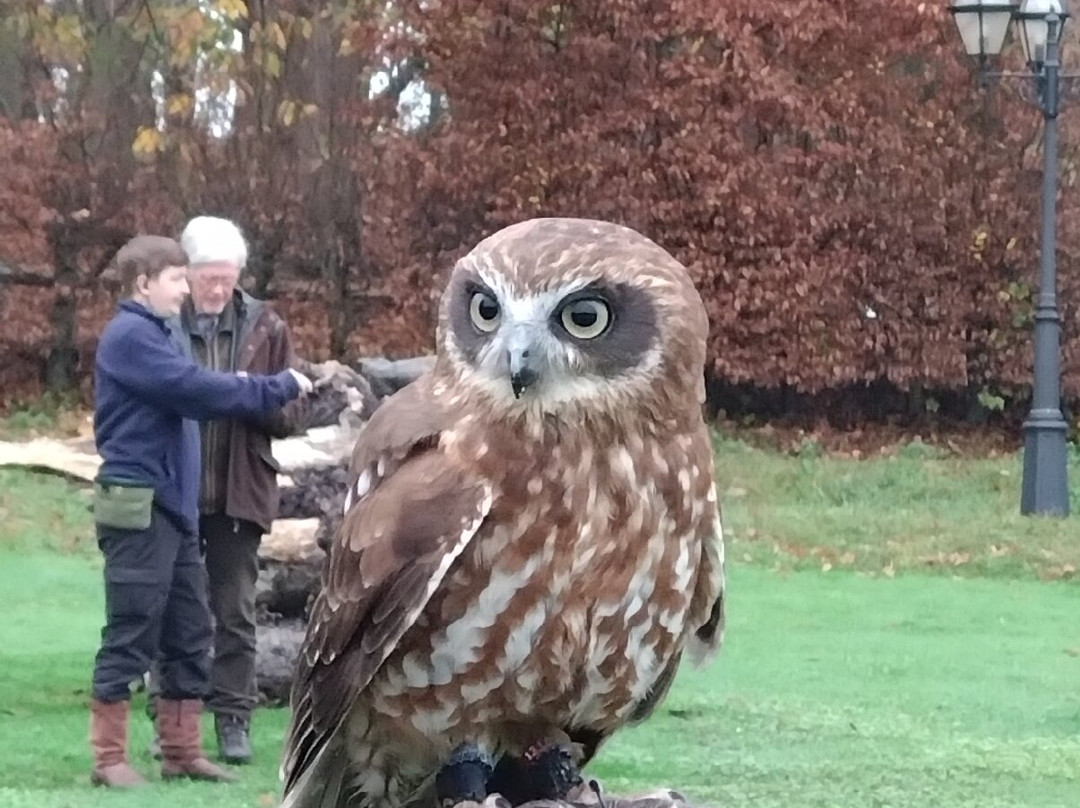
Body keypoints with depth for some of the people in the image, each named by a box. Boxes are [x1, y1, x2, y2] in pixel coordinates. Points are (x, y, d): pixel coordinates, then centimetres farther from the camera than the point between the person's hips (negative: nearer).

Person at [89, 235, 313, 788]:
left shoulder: (152, 336, 19)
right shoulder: (129, 336, -12)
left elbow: (189, 396, 14)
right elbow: (200, 391, -20)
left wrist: (278, 392, 3)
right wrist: (281, 388, -11)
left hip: (173, 506, 10)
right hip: (138, 507, -10)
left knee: (189, 632, 11)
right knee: (131, 634, -6)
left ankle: (181, 750, 18)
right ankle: (109, 757, 0)